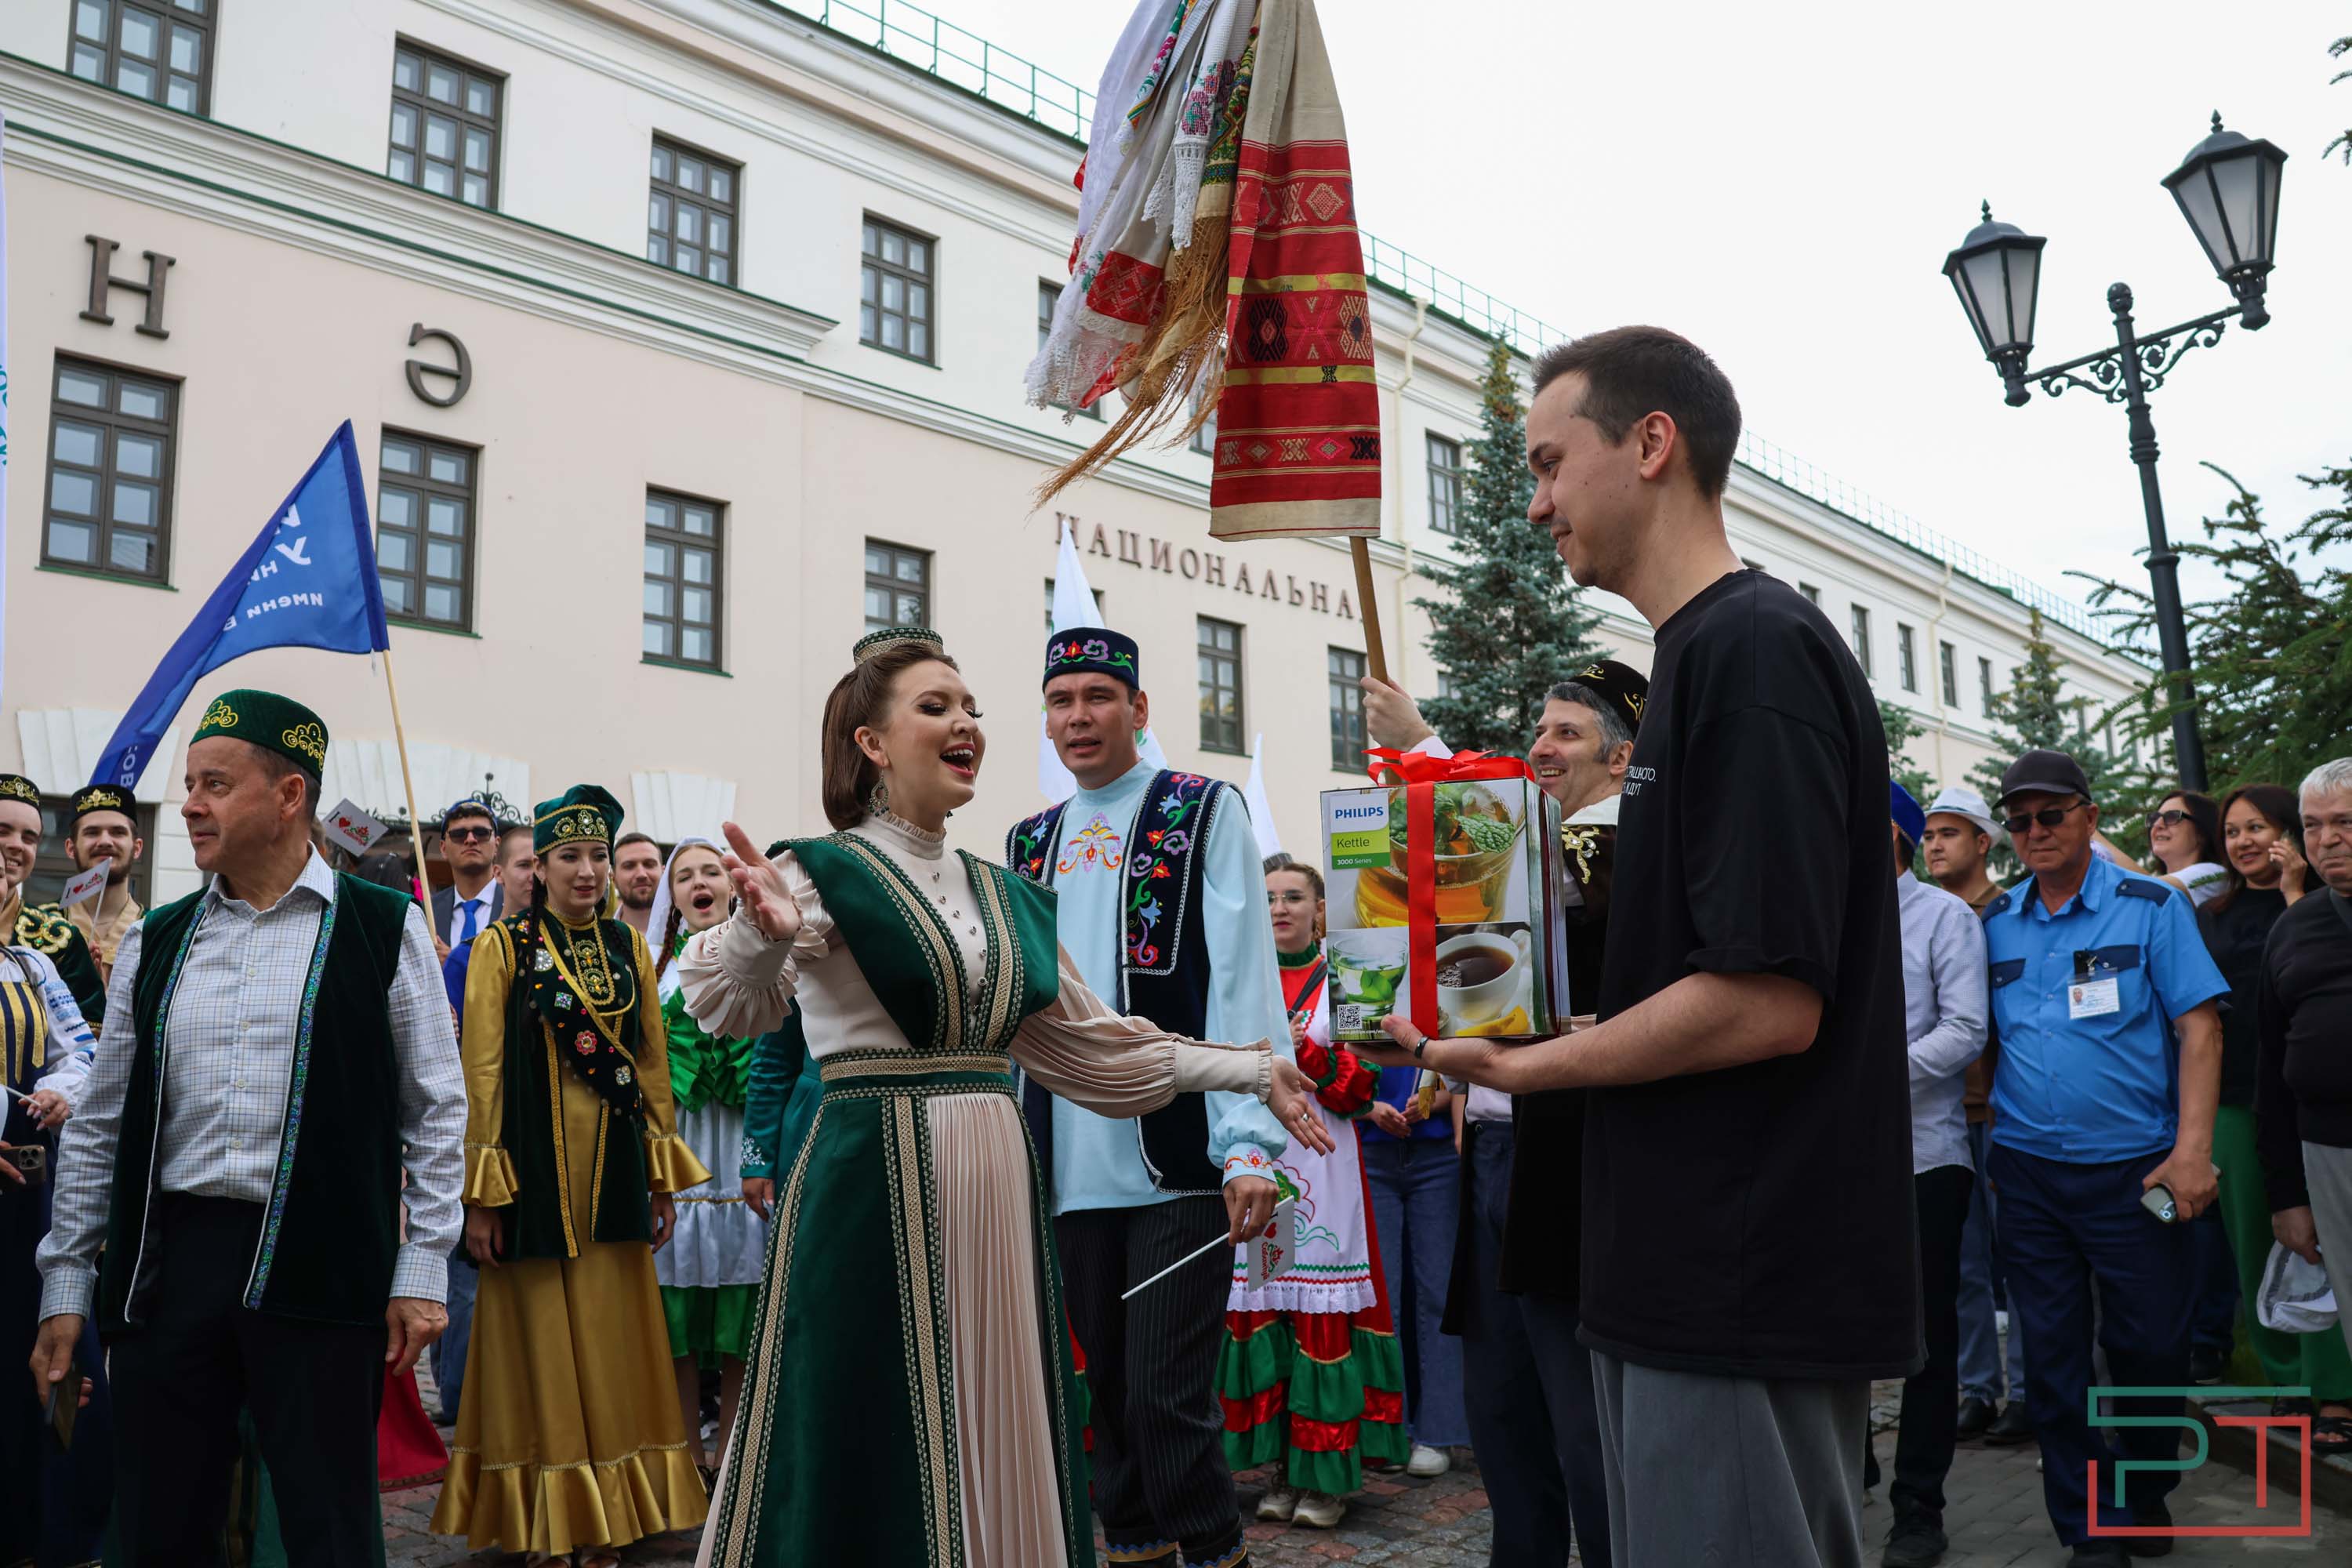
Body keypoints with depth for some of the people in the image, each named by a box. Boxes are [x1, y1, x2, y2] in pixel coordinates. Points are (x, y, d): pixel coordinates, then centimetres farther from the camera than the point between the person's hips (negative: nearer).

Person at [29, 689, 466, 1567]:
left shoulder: (384, 931, -1)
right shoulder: (155, 943, 10)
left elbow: (435, 1110, -1)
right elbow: (100, 1124, 14)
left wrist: (421, 1271, -5)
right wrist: (66, 1281, 11)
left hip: (319, 1266, -3)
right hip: (167, 1263, 4)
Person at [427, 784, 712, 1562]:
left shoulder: (627, 947, 8)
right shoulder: (502, 946, -3)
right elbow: (481, 1072, -6)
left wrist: (663, 1175, 8)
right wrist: (482, 1194, -11)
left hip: (612, 1173, 4)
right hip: (534, 1169, -3)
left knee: (608, 1342, 7)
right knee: (539, 1346, 4)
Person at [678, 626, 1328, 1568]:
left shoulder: (1007, 896, 13)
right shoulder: (824, 872, -5)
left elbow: (1094, 1045, 17)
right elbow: (727, 1007, -20)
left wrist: (1253, 1070, 15)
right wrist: (761, 933, -42)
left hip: (998, 1188, 6)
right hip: (875, 1185, -5)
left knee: (997, 1445, 12)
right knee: (879, 1453, 2)